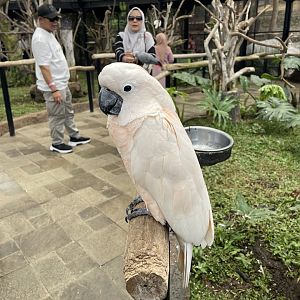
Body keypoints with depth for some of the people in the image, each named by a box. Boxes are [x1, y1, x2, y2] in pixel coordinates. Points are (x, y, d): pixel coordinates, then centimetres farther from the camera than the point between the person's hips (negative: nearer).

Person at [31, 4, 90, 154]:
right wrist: (54, 89, -26)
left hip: (62, 83, 10)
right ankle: (57, 144, 16)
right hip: (53, 87, -10)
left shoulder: (49, 34, 12)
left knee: (68, 112, 19)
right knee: (57, 116, 2)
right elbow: (43, 66, -24)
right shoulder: (40, 38, -19)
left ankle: (74, 137, 32)